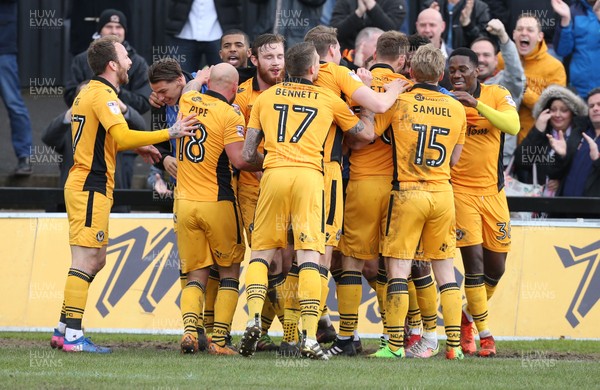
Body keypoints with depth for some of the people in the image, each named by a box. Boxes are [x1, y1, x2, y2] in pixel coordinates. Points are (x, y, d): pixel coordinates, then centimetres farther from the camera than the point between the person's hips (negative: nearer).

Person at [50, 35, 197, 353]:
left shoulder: (89, 92, 18)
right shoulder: (102, 94, -14)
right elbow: (122, 137, -26)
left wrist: (137, 147, 22)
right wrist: (169, 134, -24)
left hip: (83, 183, 10)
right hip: (91, 187, -10)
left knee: (95, 261, 14)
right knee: (87, 261, -10)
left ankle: (63, 330, 16)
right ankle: (72, 336, -12)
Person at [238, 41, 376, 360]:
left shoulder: (265, 98, 16)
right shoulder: (329, 100, 12)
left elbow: (248, 155, 13)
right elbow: (366, 133, 24)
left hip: (273, 176, 1)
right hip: (309, 175, -1)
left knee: (261, 252, 11)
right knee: (309, 255, -3)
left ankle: (254, 319, -10)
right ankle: (309, 337, -11)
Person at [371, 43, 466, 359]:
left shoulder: (397, 102, -6)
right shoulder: (456, 109, 6)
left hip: (407, 192, -3)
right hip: (442, 194, 3)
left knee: (398, 268, 0)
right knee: (445, 268, 9)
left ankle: (395, 345, -3)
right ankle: (454, 343, 5)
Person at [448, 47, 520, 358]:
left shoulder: (496, 95, -2)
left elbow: (513, 125, -21)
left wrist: (476, 104, -30)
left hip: (493, 192, 2)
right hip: (460, 190, -2)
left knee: (495, 267, 8)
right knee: (474, 260, -11)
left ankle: (468, 317, 32)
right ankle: (484, 334, -2)